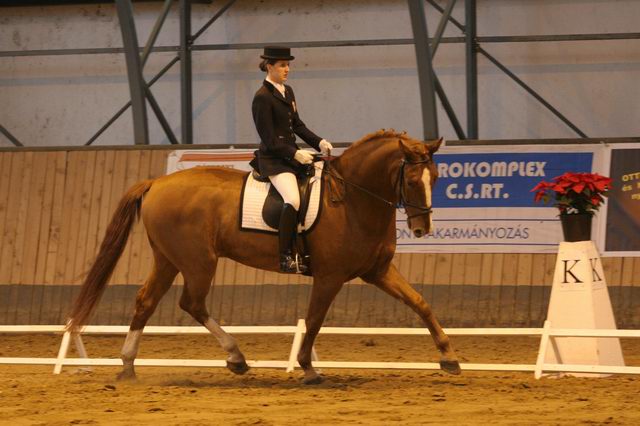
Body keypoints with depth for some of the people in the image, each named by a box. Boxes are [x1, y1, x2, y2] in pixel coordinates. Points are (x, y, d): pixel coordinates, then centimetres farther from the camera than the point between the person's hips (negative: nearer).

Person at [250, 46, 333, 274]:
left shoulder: (287, 92, 15)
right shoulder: (262, 97, -11)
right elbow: (269, 139, -14)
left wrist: (319, 142, 8)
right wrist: (295, 154, -19)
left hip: (292, 155, 9)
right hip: (273, 159, -9)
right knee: (293, 200, -30)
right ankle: (286, 258, -29)